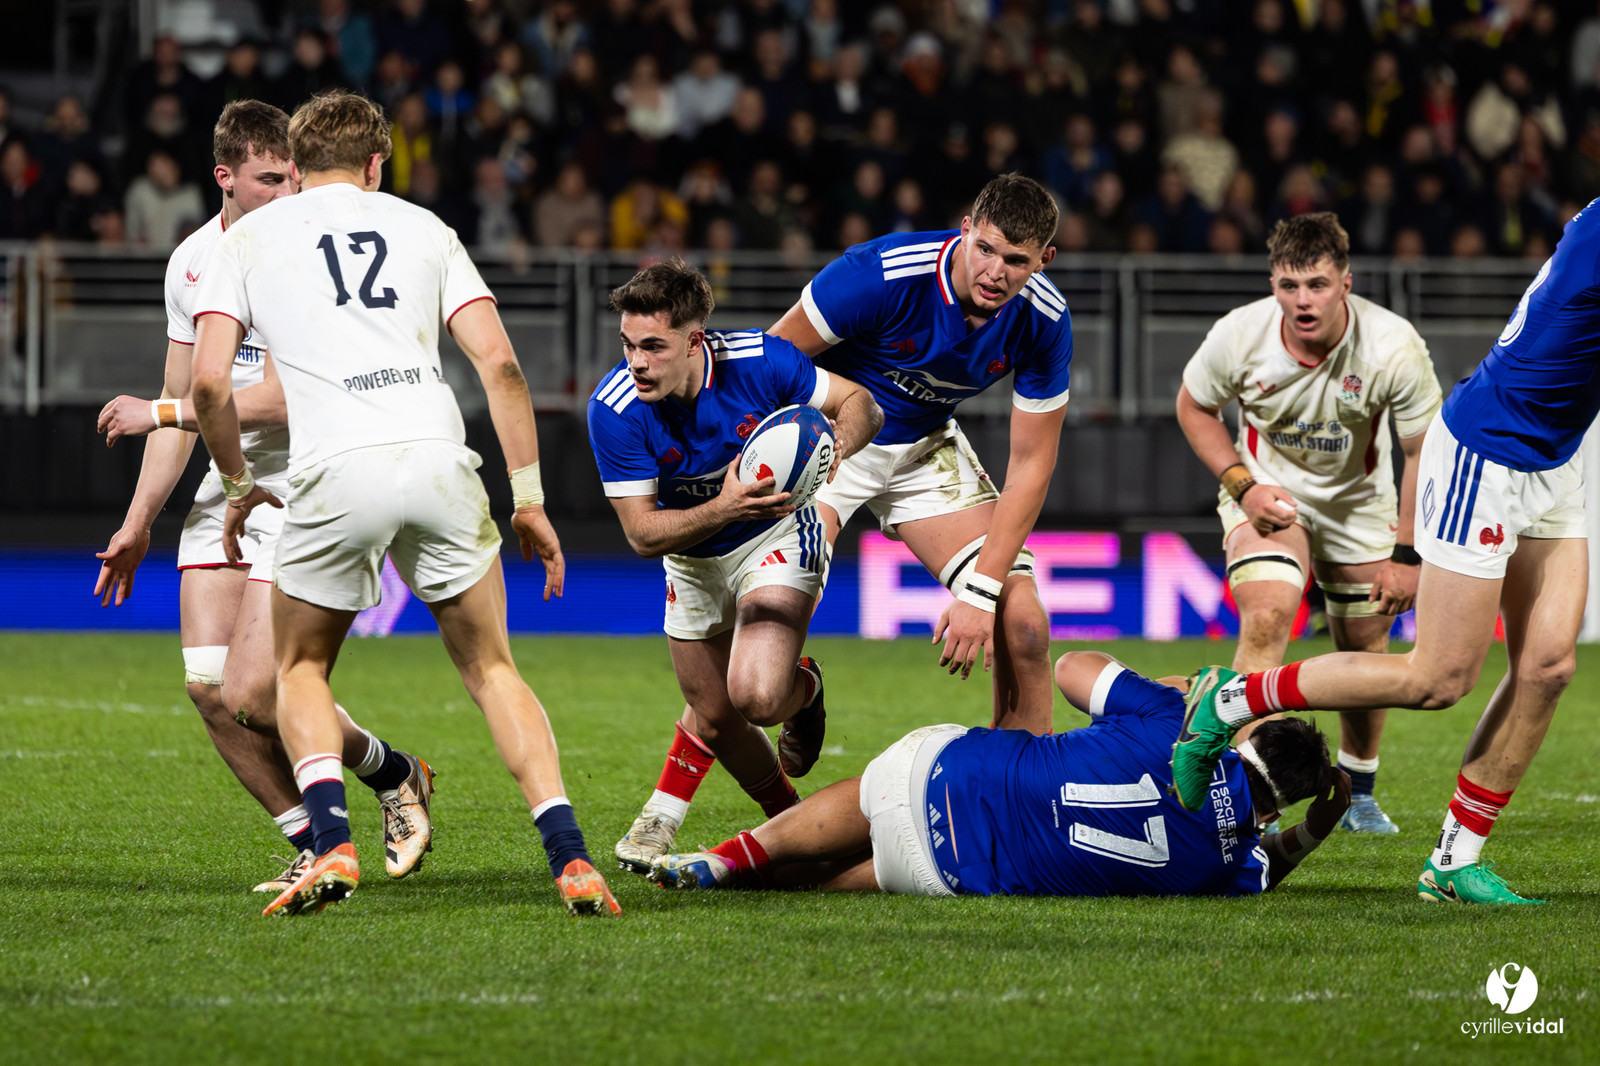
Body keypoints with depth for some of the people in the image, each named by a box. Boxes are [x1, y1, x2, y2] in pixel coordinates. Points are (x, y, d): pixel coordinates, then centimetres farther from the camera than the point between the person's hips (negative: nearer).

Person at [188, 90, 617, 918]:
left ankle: (331, 844, -3)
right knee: (491, 669, 16)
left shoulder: (248, 236, 18)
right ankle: (570, 858, -1)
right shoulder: (423, 227, 22)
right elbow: (498, 362, 10)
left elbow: (209, 379, 7)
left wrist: (238, 488, 21)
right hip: (437, 460, 1)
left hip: (335, 474, -1)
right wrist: (528, 498, 13)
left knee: (300, 671, 21)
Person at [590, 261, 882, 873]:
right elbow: (642, 533, -24)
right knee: (714, 716, 11)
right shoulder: (614, 409, -27)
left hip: (778, 538, -3)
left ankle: (805, 688, 14)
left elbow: (860, 403, -12)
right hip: (693, 560, 3)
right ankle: (791, 817, 40)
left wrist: (838, 442, -35)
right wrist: (723, 508, -42)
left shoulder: (759, 360, -28)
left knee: (757, 696, -24)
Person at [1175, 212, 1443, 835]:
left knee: (1364, 646, 8)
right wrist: (1242, 484, -16)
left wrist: (1407, 554, -13)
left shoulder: (1393, 347, -27)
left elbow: (1427, 451, -13)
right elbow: (1193, 406, -4)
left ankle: (1358, 793, 33)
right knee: (1265, 620, -24)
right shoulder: (1240, 336, -26)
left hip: (1359, 502, 1)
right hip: (1268, 495, -1)